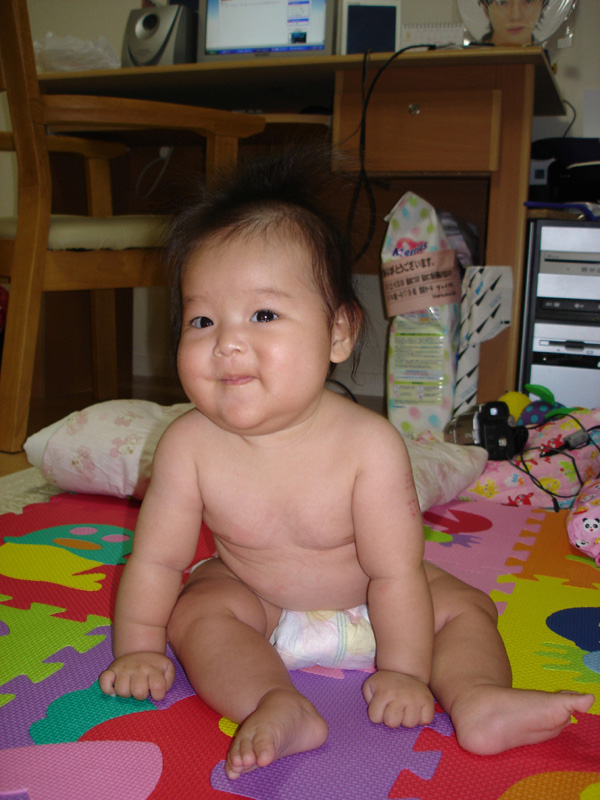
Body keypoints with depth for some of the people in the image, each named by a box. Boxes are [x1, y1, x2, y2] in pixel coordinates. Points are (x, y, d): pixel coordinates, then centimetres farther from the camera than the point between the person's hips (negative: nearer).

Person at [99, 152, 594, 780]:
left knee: (463, 607, -10)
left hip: (363, 596, 0)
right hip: (250, 592, 1)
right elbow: (156, 559, -14)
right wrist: (138, 650, -8)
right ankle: (279, 708, -34)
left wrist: (403, 672, -21)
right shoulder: (190, 446, -27)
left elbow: (396, 573, -25)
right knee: (196, 613, -25)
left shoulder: (369, 445, -33)